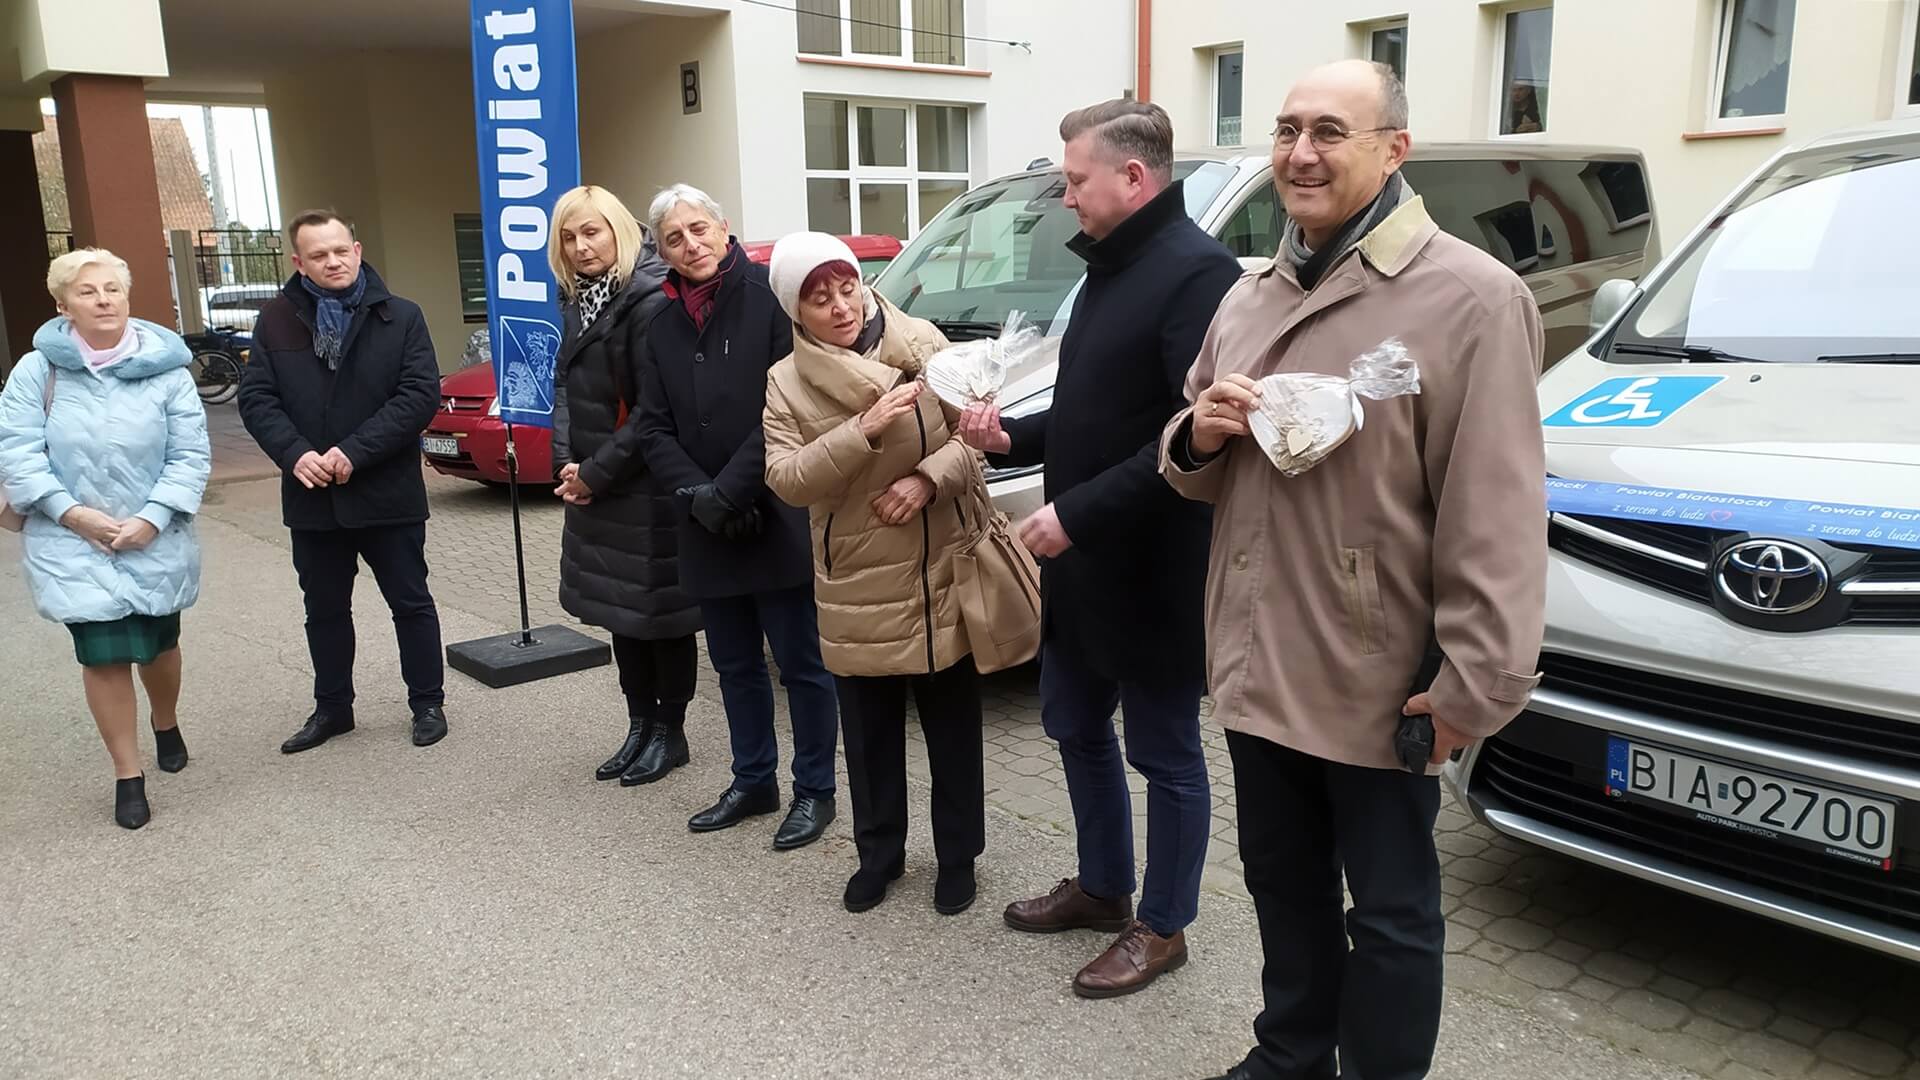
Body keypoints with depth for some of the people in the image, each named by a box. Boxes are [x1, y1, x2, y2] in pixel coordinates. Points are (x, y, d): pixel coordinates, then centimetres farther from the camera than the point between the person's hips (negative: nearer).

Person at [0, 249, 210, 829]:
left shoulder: (166, 369, -7)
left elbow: (191, 455, -7)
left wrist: (152, 518, -17)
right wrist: (73, 513, -17)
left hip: (156, 542, 1)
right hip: (74, 544, -1)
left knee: (158, 645, 17)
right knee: (103, 655, -4)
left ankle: (166, 725, 48)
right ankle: (128, 776, 12)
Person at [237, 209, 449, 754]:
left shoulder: (401, 317, -4)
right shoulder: (276, 320, 3)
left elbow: (420, 394, -12)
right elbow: (256, 397, 0)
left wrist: (355, 452, -20)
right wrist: (295, 454, -18)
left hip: (387, 493, -3)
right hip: (312, 497, 3)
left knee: (411, 603, 8)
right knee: (324, 609, 15)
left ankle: (428, 703, 22)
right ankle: (332, 708, 30)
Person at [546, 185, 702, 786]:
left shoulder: (650, 300, -17)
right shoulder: (578, 300, 11)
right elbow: (565, 383, 13)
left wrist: (597, 473, -14)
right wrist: (566, 462, -2)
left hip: (649, 490, -8)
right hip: (595, 485, 8)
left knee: (660, 610, 4)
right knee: (619, 609, 15)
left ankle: (670, 732, 19)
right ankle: (641, 727, 29)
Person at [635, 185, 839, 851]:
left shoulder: (770, 299, -8)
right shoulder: (664, 326, 11)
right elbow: (654, 428, 7)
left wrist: (729, 492, -17)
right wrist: (697, 495, -9)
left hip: (778, 519, -6)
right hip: (707, 532, 6)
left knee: (801, 663, 4)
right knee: (735, 665, 17)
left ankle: (815, 791, 18)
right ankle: (754, 782, 32)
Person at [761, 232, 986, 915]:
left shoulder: (923, 346, -3)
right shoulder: (786, 383, -2)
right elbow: (786, 480, -13)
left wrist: (927, 478, -19)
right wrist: (865, 430, -24)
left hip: (942, 571, 0)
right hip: (857, 584, 1)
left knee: (953, 725, 11)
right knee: (870, 732, 13)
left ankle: (958, 857, 29)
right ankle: (878, 853, 34)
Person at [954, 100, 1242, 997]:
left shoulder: (1196, 272, -18)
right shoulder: (1109, 266, 13)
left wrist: (1077, 514, -25)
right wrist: (1012, 438, 3)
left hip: (1155, 569, -10)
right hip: (1081, 558, 10)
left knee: (1165, 754, 8)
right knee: (1076, 725, 20)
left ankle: (1162, 926, 26)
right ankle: (1102, 886, 40)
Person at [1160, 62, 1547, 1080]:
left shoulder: (1467, 298, -13)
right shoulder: (1248, 297, 10)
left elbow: (1496, 514, -16)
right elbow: (1192, 470, 18)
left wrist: (1474, 683, -19)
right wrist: (1199, 435, -6)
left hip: (1379, 680, -7)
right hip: (1258, 665, 7)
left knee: (1389, 912, 12)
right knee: (1283, 887, 23)